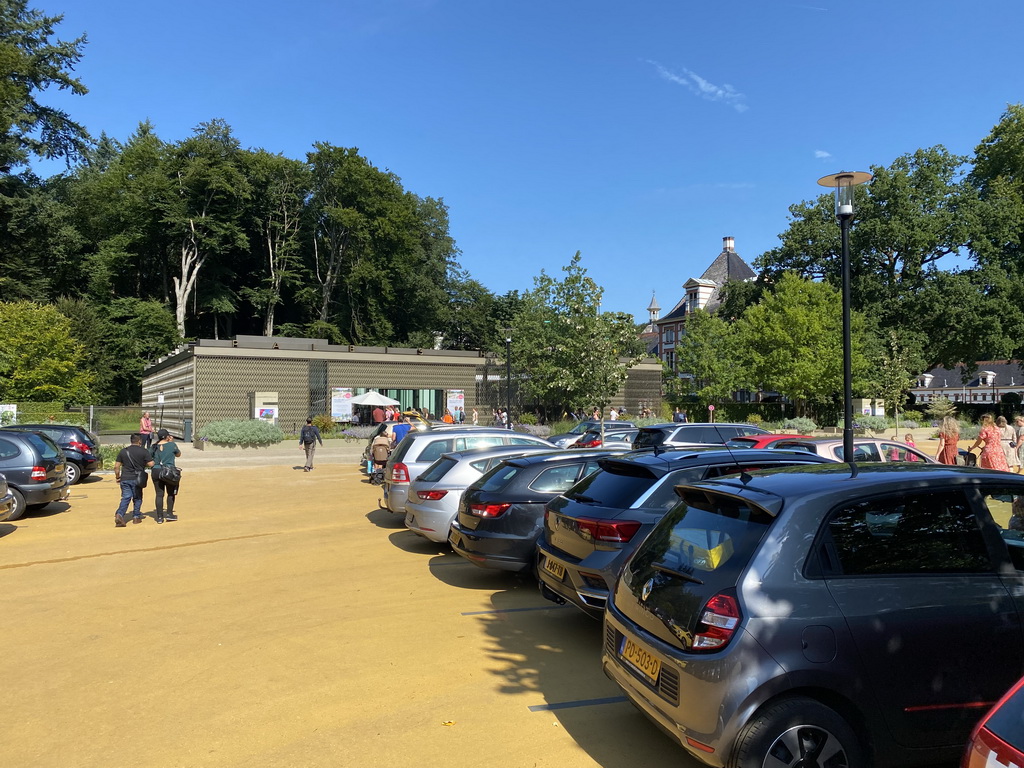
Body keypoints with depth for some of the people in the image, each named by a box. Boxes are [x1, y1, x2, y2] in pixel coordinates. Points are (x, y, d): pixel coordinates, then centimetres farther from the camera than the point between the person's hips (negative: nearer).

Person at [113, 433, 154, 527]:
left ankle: (119, 515, -14)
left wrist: (117, 477, 17)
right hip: (136, 479, -3)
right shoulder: (144, 451, -5)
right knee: (137, 498, 13)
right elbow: (151, 464, -8)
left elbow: (116, 466, 6)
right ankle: (136, 517, 16)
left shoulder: (123, 451, 7)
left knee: (125, 498, 5)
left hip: (125, 478, 3)